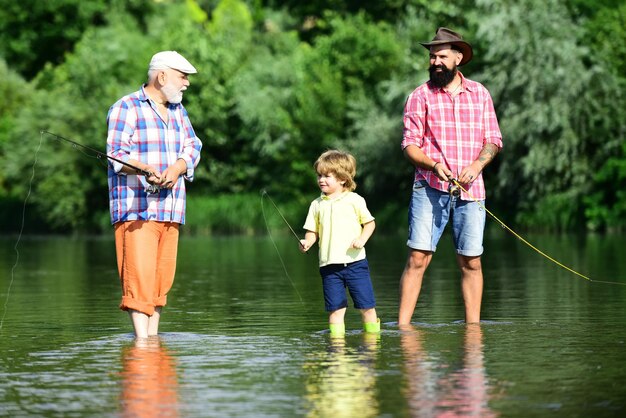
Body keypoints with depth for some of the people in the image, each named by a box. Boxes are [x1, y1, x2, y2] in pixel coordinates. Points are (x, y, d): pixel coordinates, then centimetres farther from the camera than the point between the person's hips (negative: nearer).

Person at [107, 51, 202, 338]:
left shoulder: (178, 110, 19)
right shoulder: (126, 108, -4)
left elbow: (192, 147, 10)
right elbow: (117, 153, -12)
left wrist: (176, 168, -11)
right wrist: (145, 169, -29)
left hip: (170, 209, 7)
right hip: (136, 209, -7)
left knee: (162, 278, 7)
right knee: (139, 275, -13)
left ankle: (154, 336, 12)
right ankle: (142, 341, -16)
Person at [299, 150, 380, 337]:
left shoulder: (354, 200, 0)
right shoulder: (317, 204, 10)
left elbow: (369, 223, 5)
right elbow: (312, 231, 13)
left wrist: (362, 239, -12)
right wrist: (307, 242, -8)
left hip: (354, 261, -2)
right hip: (329, 265, 2)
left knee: (366, 306, 0)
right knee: (335, 308, 2)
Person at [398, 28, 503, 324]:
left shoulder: (480, 94, 13)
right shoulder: (421, 96, 5)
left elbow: (493, 140, 13)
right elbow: (410, 144, 1)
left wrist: (477, 165, -7)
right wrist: (434, 165, -17)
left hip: (470, 189, 2)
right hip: (430, 188, -2)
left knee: (471, 262, 3)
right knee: (418, 257, -10)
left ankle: (473, 326, 11)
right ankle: (403, 325, -10)